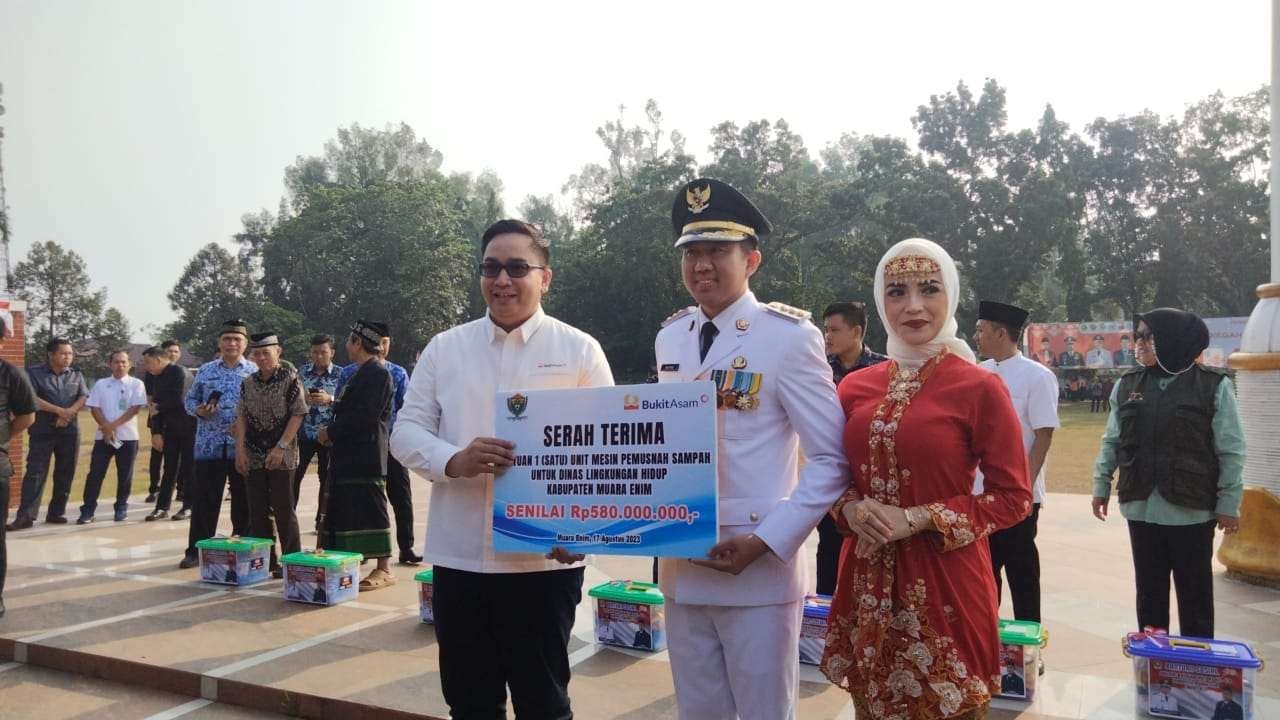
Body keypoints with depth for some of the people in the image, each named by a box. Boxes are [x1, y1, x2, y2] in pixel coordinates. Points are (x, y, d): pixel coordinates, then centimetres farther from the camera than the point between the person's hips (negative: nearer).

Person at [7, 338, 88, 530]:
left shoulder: (76, 375, 12)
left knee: (64, 474, 5)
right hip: (42, 431, -3)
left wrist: (68, 413, -16)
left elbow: (83, 398, 1)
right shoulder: (34, 373, 1)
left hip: (69, 431, 3)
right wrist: (59, 410, -15)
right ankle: (25, 516, -8)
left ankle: (56, 513, 13)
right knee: (35, 472, -8)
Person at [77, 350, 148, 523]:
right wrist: (106, 428, -11)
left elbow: (136, 408, -8)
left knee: (125, 474, 4)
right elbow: (94, 408, 3)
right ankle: (87, 510, 3)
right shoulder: (100, 384, 9)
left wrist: (114, 425, -13)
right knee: (95, 473, -1)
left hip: (127, 436, -2)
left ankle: (121, 507, 16)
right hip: (103, 436, 2)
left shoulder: (136, 384, 1)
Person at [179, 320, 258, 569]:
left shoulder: (255, 372, 3)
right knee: (203, 500, 3)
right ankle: (196, 550, 12)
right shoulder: (205, 371, 9)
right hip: (209, 446, 1)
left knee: (243, 501, 7)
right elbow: (189, 400, 13)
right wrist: (199, 410, -8)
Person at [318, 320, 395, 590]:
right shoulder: (363, 373, 18)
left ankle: (384, 569, 0)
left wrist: (331, 431, -12)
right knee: (346, 510, 13)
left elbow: (364, 417, -20)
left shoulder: (377, 374, -13)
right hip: (349, 458, 10)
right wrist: (332, 431, 10)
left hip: (365, 458, -10)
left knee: (369, 511, -6)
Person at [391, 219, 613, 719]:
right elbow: (406, 431, 6)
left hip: (545, 560, -2)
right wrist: (455, 461, -16)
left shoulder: (579, 349, 0)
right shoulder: (445, 348, 7)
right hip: (459, 557, 3)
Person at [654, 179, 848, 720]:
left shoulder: (788, 336, -11)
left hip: (758, 573, -5)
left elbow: (831, 461, -12)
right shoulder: (669, 338, 7)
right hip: (680, 568, 6)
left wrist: (766, 542, -19)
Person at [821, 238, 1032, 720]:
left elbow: (1013, 498, -8)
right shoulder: (855, 386, 4)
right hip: (867, 582, 4)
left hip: (945, 582, -4)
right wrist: (852, 510, -9)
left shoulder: (980, 387, -9)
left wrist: (916, 519, -17)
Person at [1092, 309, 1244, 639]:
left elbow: (1230, 452, -5)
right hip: (1141, 509, 3)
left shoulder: (1214, 386, -6)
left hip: (1192, 512, -3)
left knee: (1195, 594, 9)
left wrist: (1229, 503, -7)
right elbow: (1111, 442, 12)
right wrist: (1101, 486, 10)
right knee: (1150, 593, 12)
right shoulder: (1128, 384, 5)